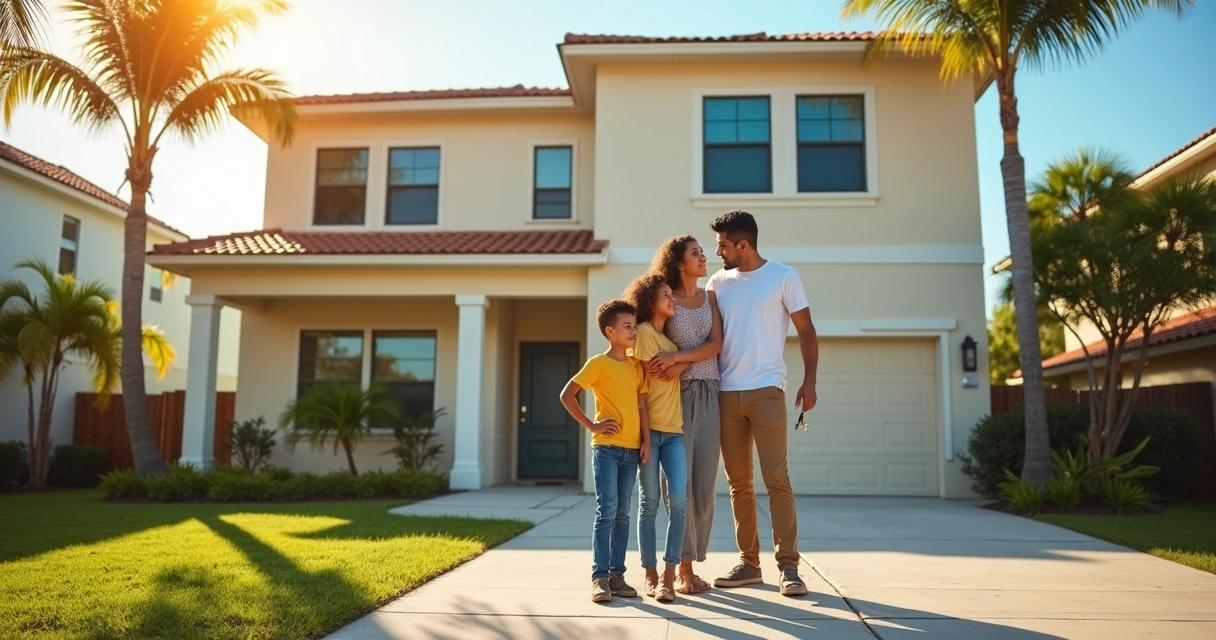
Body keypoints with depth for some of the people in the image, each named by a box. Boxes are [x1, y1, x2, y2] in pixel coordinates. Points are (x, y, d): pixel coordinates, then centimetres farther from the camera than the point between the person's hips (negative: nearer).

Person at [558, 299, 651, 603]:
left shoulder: (637, 366, 11)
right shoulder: (598, 364, -5)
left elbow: (641, 406, 10)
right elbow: (567, 395, -7)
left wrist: (646, 441, 2)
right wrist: (591, 425, -9)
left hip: (631, 449, 5)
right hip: (606, 448, -5)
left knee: (622, 514, 8)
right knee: (606, 512, -8)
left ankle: (617, 574, 15)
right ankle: (599, 577, -2)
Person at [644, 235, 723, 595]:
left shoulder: (710, 298, 12)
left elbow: (716, 344, -1)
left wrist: (679, 358, -15)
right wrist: (680, 365, -16)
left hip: (708, 394, 3)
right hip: (676, 395, -3)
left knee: (705, 483, 2)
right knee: (679, 481, -6)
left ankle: (692, 565, 11)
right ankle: (683, 569, 1)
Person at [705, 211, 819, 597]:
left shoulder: (783, 277, 1)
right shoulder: (718, 283, 12)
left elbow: (806, 331, 2)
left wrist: (809, 382, -7)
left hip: (766, 391, -4)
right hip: (726, 393, 4)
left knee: (776, 479, -7)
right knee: (739, 483, 8)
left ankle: (788, 565, -1)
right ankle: (749, 562, 16)